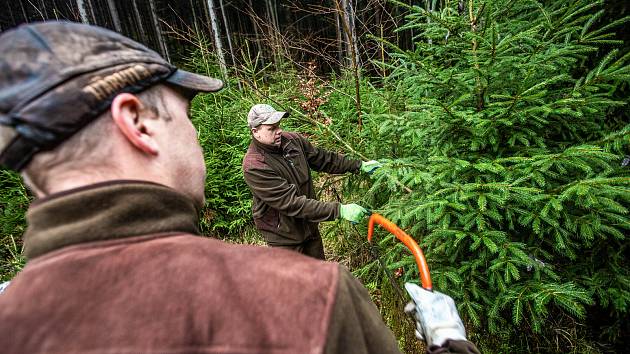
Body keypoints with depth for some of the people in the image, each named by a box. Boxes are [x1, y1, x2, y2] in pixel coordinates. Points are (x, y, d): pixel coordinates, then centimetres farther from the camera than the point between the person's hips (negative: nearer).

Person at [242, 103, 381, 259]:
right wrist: (340, 210, -34)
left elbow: (323, 158, 7)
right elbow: (292, 203, -32)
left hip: (310, 226, 7)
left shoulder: (292, 140, -7)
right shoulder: (254, 167, -28)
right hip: (284, 236, -6)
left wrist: (359, 165, 4)